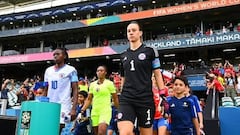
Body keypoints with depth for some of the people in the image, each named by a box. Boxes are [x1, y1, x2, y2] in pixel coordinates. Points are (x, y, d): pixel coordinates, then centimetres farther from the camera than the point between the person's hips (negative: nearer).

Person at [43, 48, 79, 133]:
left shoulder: (70, 70, -2)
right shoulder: (48, 70, 13)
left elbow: (75, 90, -6)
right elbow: (45, 90, 18)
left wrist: (73, 108, -15)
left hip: (63, 106, -5)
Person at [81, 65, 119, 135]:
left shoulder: (109, 83, -1)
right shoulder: (92, 84, 9)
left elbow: (115, 98, 3)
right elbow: (89, 99, 12)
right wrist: (83, 109, 1)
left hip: (105, 111, -4)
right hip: (94, 112, 5)